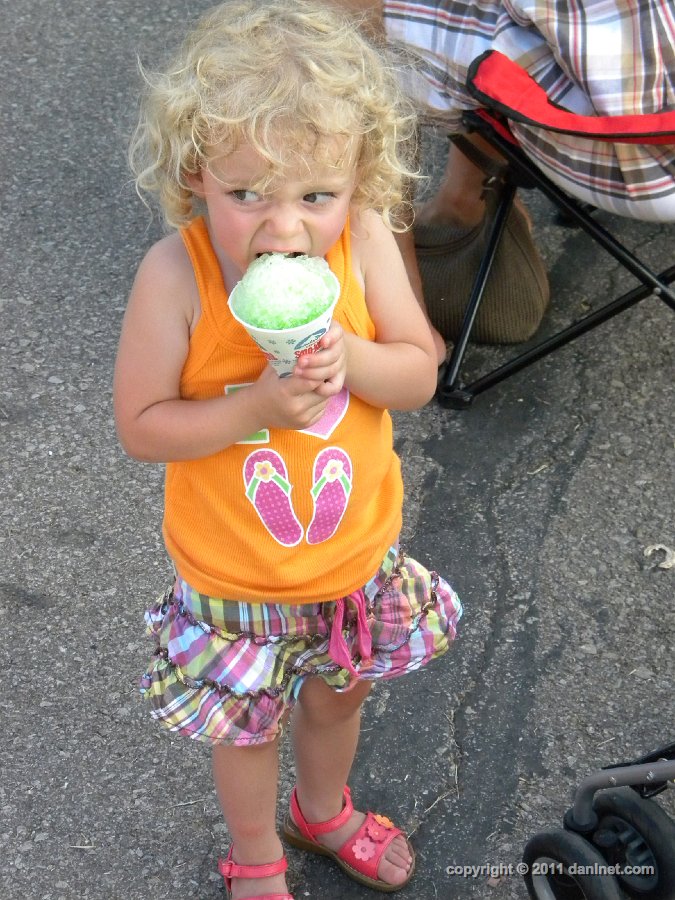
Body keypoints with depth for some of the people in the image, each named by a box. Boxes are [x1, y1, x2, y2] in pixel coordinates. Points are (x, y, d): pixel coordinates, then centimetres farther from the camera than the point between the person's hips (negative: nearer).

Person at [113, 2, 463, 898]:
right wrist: (259, 404, -33)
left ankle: (325, 810, 63)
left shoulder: (363, 242, -20)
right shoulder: (176, 274, -28)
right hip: (234, 572, -3)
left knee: (339, 694, 30)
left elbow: (420, 373, -11)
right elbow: (140, 426, -21)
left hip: (356, 547, 3)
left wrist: (350, 359, -31)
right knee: (248, 723, 22)